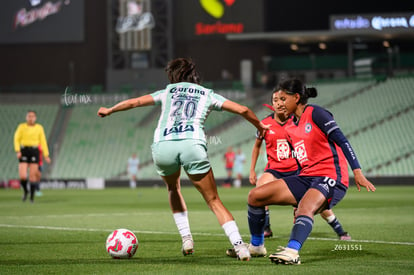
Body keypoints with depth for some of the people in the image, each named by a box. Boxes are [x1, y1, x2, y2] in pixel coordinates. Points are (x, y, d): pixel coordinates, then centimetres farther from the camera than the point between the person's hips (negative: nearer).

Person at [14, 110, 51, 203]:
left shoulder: (39, 128, 4)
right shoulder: (21, 127, 2)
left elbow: (43, 142, 4)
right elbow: (16, 139, -1)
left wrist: (46, 155, 0)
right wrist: (17, 151, -17)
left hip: (34, 152, 0)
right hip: (24, 151, 0)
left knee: (33, 176, -3)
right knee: (22, 176, -11)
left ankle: (32, 196, 12)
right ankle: (25, 191, 18)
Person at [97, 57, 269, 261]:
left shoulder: (167, 92, 27)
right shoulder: (207, 94, 25)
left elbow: (134, 102, 29)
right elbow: (242, 110, 20)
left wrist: (109, 111, 46)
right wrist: (260, 126, 38)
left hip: (162, 145, 1)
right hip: (192, 144, -1)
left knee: (173, 187, 31)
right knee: (214, 200, 5)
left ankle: (186, 237, 19)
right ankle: (239, 245, -11)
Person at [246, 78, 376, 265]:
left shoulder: (315, 113, -5)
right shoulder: (289, 128, 18)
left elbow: (342, 141, -12)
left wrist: (357, 172, -20)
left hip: (330, 178, -8)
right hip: (306, 178, 8)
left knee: (306, 208, -39)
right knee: (255, 196, -1)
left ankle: (292, 251, -59)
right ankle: (255, 246, 13)